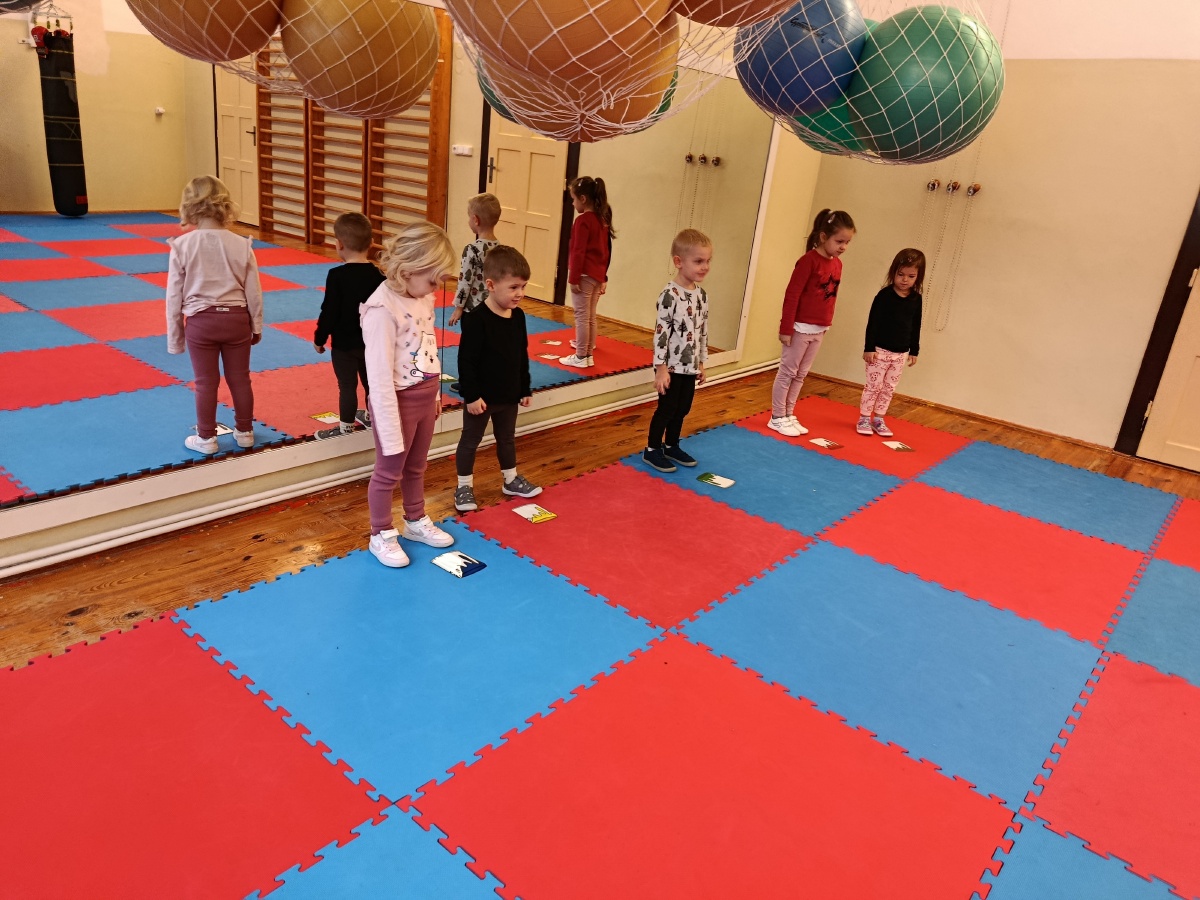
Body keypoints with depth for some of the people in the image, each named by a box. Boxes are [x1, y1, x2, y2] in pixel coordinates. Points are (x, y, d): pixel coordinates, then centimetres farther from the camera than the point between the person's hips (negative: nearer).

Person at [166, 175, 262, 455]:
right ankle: (244, 432, 28)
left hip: (200, 322, -1)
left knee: (206, 383, 10)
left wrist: (174, 337, 8)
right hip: (236, 319, 1)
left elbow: (174, 296, -4)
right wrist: (256, 327, 13)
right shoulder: (242, 245, -8)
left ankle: (206, 438, 22)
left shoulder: (181, 246, -10)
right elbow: (254, 292, -1)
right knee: (240, 379, 15)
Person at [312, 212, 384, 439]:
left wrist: (319, 338, -3)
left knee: (347, 386, 3)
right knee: (370, 381, 20)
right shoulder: (378, 275, -3)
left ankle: (346, 427, 13)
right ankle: (371, 417, 38)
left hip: (344, 344, -6)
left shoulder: (337, 276, -18)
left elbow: (329, 312, -16)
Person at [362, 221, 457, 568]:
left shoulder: (423, 298, -2)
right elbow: (379, 379, -25)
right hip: (398, 401, -7)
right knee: (389, 472, 12)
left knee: (416, 467, 24)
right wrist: (390, 431, -22)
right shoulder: (382, 309, -26)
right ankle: (381, 536, 32)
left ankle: (416, 522, 45)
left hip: (425, 396, 7)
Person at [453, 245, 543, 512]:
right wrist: (471, 395, -20)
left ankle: (511, 480, 39)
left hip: (509, 395, 7)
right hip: (481, 396, -6)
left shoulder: (518, 316, 0)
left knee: (507, 438, 22)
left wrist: (525, 389, 11)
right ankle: (464, 486, 24)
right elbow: (466, 361, -21)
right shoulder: (476, 319, -22)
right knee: (470, 440, 10)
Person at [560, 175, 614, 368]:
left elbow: (579, 252, -18)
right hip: (598, 275, 8)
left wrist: (574, 277, -15)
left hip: (585, 275, -8)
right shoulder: (603, 220, 11)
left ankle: (581, 357, 2)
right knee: (590, 316, 15)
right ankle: (588, 353, 21)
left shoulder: (583, 221, -14)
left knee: (581, 316, -2)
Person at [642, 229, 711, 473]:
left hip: (690, 365, 7)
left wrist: (701, 362, 16)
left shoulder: (702, 294, 5)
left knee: (682, 409, 17)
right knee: (666, 408, 3)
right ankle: (652, 450, 19)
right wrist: (661, 368, -19)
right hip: (671, 366, -7)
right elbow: (661, 332, -18)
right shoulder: (670, 295, -18)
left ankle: (671, 446, 34)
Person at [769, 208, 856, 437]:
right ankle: (777, 418, 12)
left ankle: (788, 415, 23)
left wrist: (827, 324, 16)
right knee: (787, 373, 3)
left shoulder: (837, 264, 7)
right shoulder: (809, 261, -16)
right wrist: (786, 328, -18)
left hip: (819, 329, 7)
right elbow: (791, 296, -17)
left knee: (801, 375, 14)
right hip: (801, 327, -7)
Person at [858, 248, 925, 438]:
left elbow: (916, 327, 10)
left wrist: (914, 351, 11)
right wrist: (869, 348, -14)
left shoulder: (916, 299, 2)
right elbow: (872, 323, -11)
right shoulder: (884, 295, -12)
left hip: (901, 353, 5)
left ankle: (878, 419, 21)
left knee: (889, 388, 10)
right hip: (880, 350, -4)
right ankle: (864, 419, 11)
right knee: (873, 385, 1)